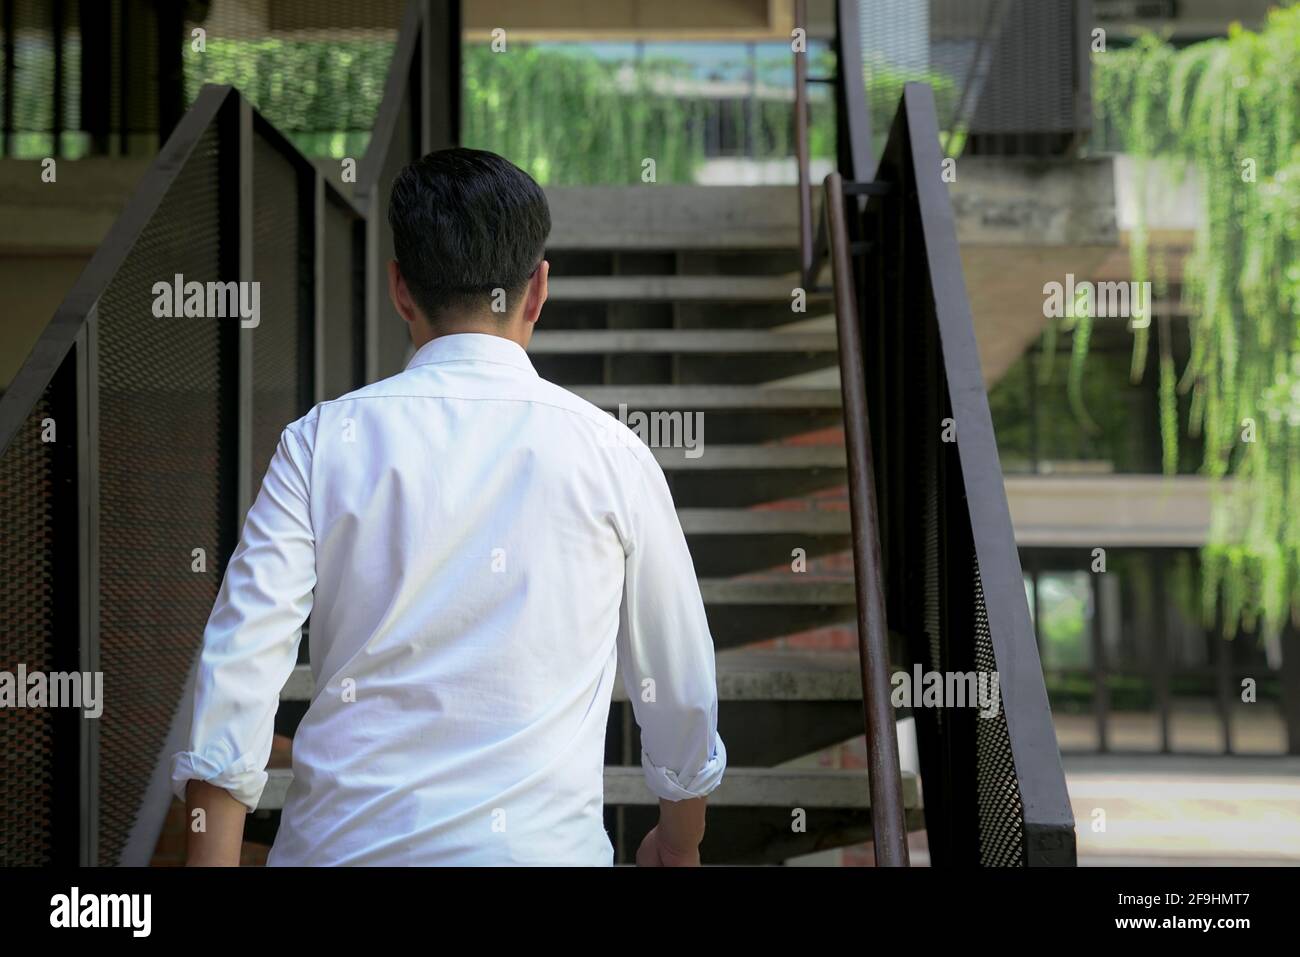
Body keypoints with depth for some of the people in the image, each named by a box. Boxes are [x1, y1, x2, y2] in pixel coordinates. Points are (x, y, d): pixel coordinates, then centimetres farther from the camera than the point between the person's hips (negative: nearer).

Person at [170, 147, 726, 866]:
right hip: (539, 844, -1)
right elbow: (680, 687, 8)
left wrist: (212, 860, -4)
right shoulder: (611, 454, -1)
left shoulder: (323, 442, -2)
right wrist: (679, 845, 24)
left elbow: (238, 667, -8)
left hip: (341, 840, 1)